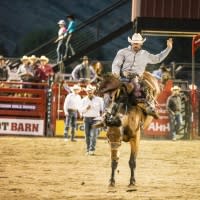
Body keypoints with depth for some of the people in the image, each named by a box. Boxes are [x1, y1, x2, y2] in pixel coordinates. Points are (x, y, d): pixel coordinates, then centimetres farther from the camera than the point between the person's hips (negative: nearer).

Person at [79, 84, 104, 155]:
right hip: (86, 119, 2)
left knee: (94, 135, -13)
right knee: (87, 135, 5)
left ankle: (92, 150, -17)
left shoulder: (98, 99, 1)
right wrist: (86, 108, -16)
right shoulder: (84, 100, 5)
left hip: (95, 119, -2)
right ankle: (88, 150, 14)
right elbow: (81, 110, 1)